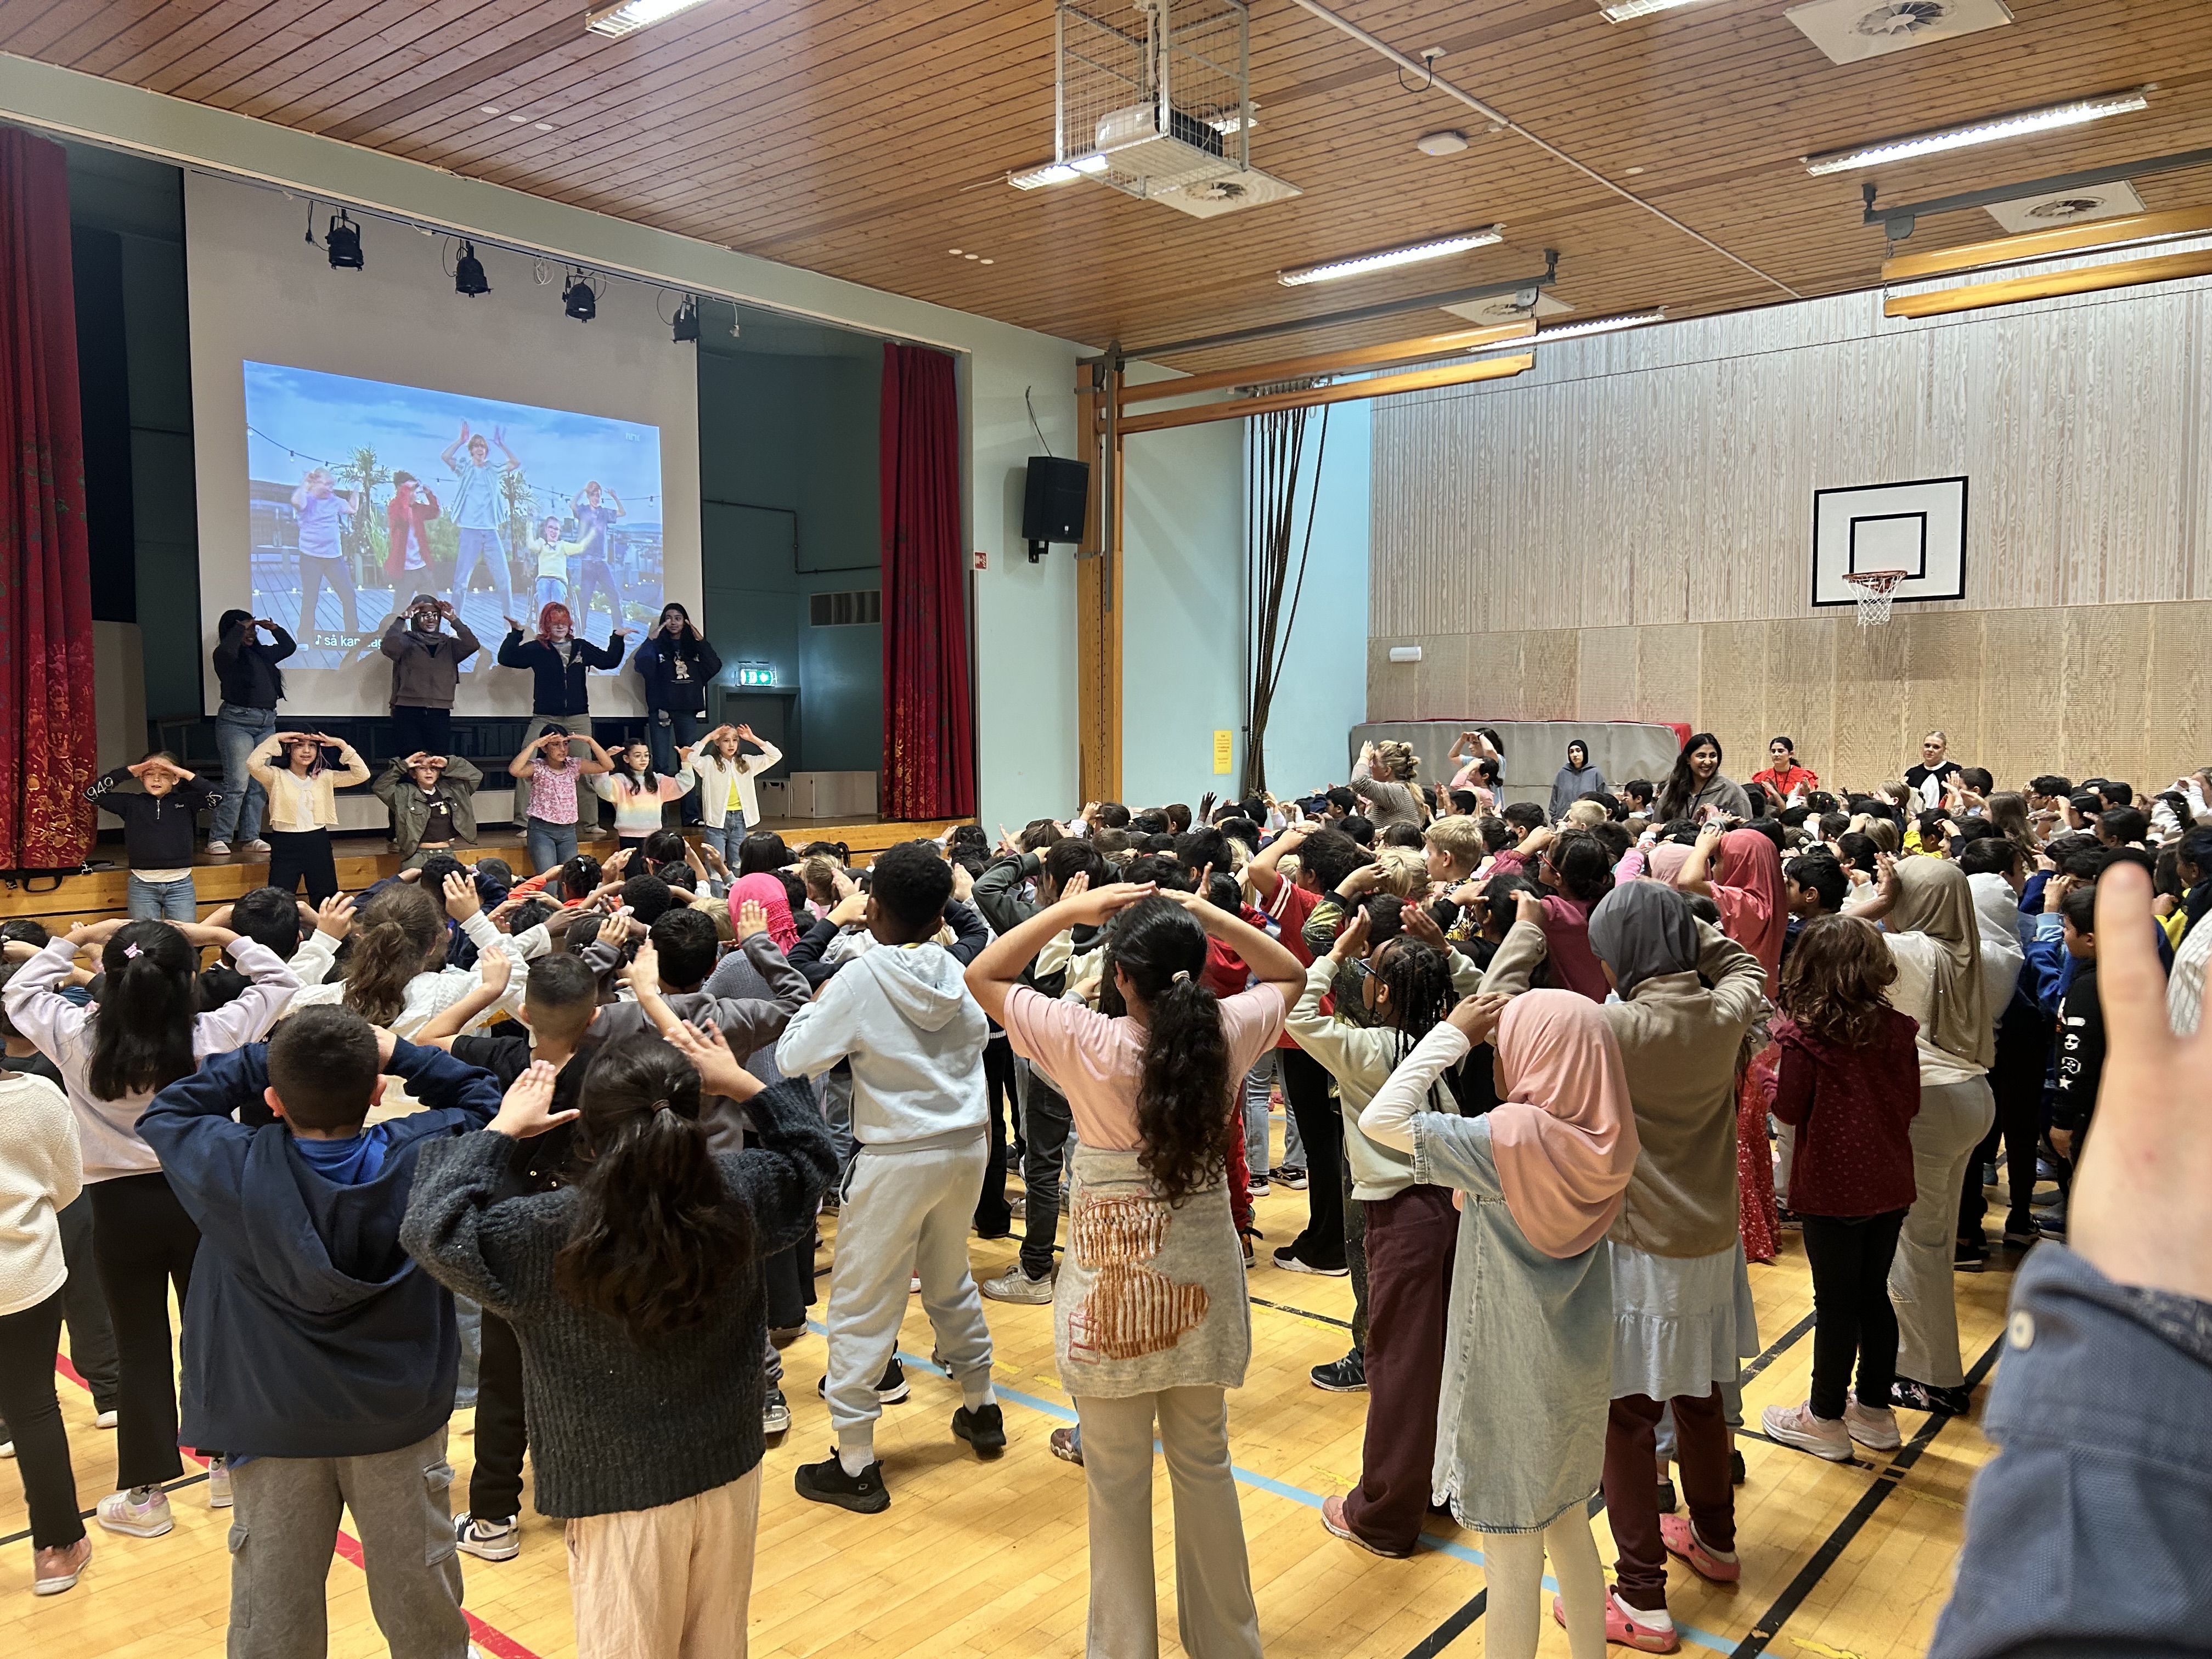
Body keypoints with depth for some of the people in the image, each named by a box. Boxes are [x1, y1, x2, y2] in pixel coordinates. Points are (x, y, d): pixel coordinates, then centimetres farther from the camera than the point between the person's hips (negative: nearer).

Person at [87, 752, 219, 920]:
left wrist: (186, 774, -11)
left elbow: (216, 798, -9)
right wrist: (127, 772, -2)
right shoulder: (132, 804, 6)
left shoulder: (185, 802, 4)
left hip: (180, 885, -1)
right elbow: (92, 794, 3)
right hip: (142, 885, 1)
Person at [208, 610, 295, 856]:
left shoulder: (262, 653, 16)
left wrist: (273, 628, 12)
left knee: (259, 785, 5)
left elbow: (289, 647, 27)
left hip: (267, 723, 7)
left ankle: (251, 838, 9)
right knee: (237, 784, -13)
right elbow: (226, 650, -26)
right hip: (237, 722, -7)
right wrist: (241, 628, -13)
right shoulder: (226, 657, -3)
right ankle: (218, 840, -9)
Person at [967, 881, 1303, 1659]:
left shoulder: (1087, 1041, -19)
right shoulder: (1228, 1032, -11)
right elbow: (1289, 974, 11)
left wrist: (1069, 910, -7)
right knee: (1204, 1461, 20)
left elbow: (983, 975, -6)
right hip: (1202, 1272, 4)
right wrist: (1203, 912, 2)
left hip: (1112, 1281, -3)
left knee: (1117, 1478, 12)